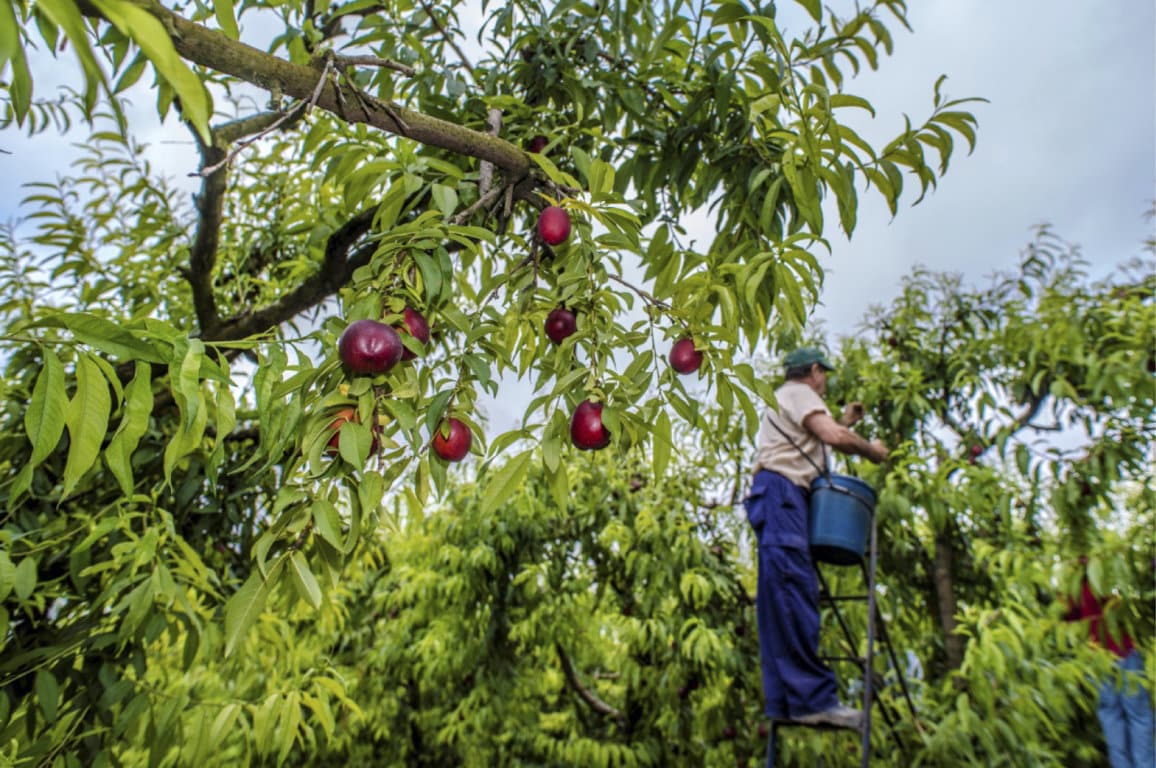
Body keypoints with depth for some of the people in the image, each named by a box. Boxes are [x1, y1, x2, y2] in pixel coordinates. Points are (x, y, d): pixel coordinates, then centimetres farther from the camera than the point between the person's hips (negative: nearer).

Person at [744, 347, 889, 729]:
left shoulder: (786, 399, 34)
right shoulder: (799, 393, 3)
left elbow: (816, 444, 33)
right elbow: (834, 437, -12)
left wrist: (845, 422, 36)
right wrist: (872, 451, 4)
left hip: (783, 497, 10)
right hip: (780, 489, -10)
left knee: (782, 597, 2)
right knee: (794, 590, -17)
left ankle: (784, 700, 0)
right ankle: (812, 698, -21)